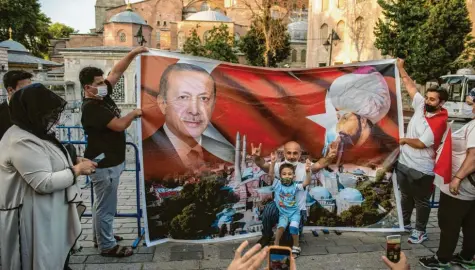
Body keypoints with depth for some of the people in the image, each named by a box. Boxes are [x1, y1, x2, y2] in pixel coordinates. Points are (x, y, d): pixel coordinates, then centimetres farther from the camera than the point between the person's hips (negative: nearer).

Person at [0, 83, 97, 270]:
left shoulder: (34, 133, 9)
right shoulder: (22, 142, -24)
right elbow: (44, 183, -27)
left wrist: (76, 165, 5)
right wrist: (77, 170, -17)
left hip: (50, 214, 10)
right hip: (35, 219, -10)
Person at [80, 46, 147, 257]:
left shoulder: (103, 96, 5)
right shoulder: (91, 107, -22)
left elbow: (117, 72, 7)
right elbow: (119, 125, -25)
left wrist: (133, 54, -2)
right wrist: (134, 113, -7)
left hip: (111, 161, 10)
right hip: (105, 165, -10)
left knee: (103, 203, 22)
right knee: (106, 206, 1)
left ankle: (101, 235, 37)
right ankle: (107, 246, 13)